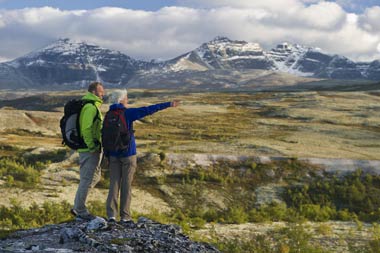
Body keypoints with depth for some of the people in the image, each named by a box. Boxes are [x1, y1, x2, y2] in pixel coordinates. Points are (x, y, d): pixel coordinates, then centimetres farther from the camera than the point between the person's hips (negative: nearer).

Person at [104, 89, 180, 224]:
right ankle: (125, 216, 6)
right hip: (128, 153, -5)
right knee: (126, 185, 2)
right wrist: (168, 104, -10)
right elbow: (149, 110, -13)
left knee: (114, 184, 7)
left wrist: (107, 155, 18)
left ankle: (111, 215, 4)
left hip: (113, 154, 5)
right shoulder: (128, 113, -10)